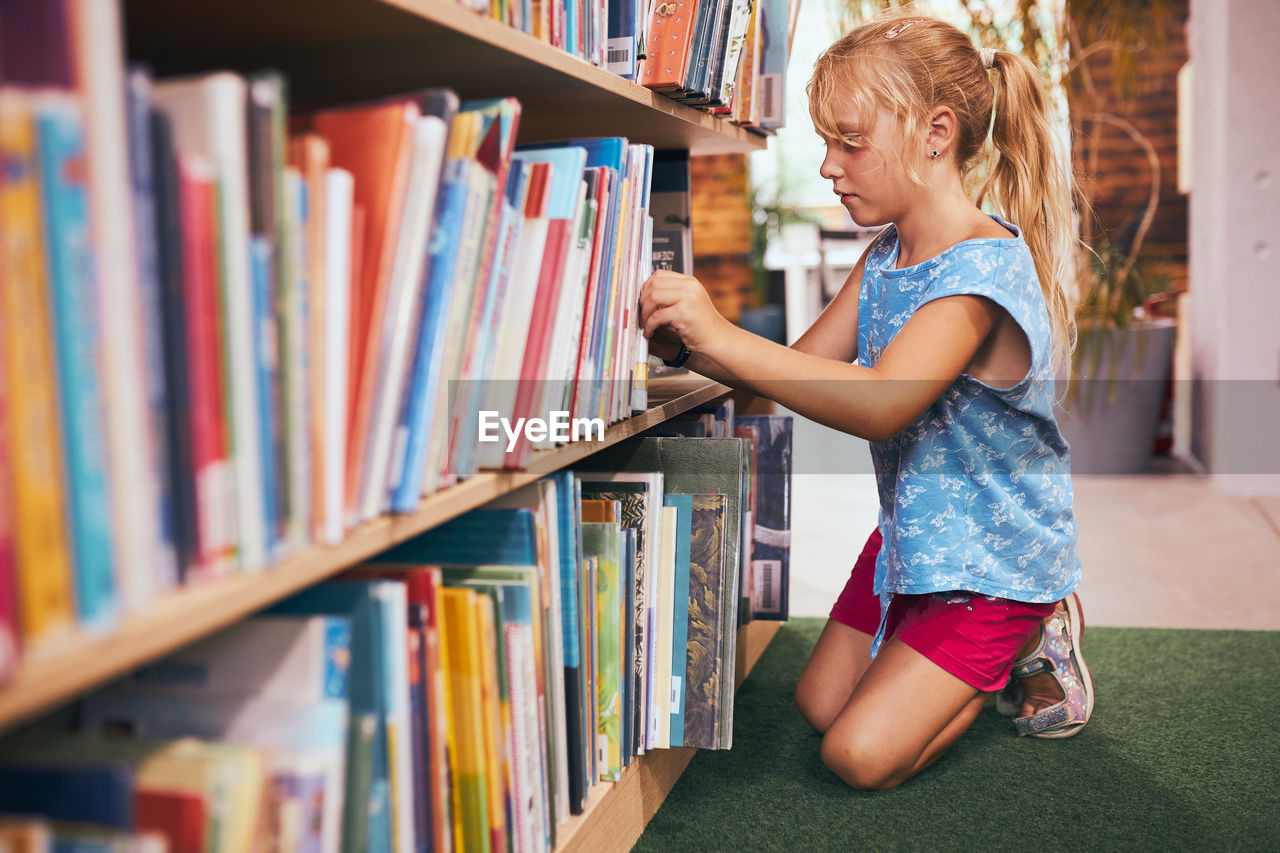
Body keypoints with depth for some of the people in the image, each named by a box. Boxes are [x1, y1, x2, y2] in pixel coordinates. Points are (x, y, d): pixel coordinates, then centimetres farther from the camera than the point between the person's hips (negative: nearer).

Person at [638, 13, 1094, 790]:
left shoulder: (982, 266, -28)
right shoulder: (885, 258, 1)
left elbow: (880, 404, -40)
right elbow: (805, 367, 0)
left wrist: (720, 336, -43)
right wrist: (688, 349, -16)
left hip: (994, 556, -8)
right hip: (911, 536, 8)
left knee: (861, 755, -7)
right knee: (820, 703, 16)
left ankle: (1032, 637, 10)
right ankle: (995, 647, 27)